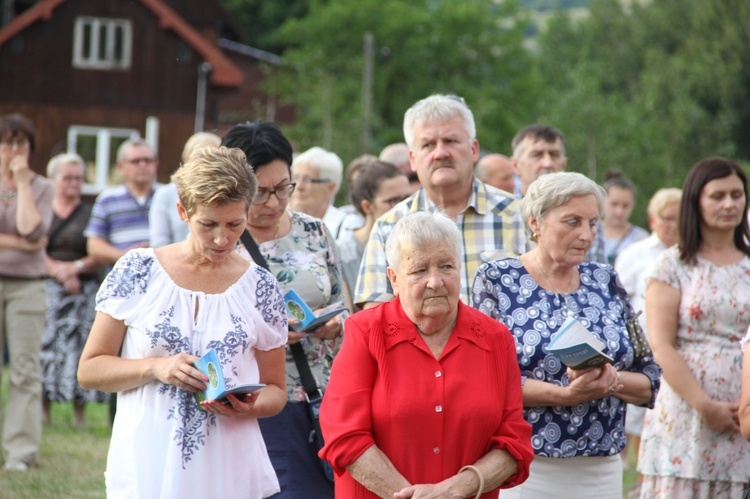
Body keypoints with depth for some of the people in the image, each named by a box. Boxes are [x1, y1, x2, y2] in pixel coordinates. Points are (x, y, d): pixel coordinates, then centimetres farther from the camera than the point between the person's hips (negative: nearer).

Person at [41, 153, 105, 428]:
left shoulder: (90, 214, 9)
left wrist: (76, 267, -13)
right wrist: (57, 270, -12)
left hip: (83, 290, 0)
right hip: (47, 289, 0)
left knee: (79, 346, -6)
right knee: (45, 346, -7)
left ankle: (80, 413, -4)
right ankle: (43, 408, -2)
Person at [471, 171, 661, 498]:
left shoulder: (605, 282, 10)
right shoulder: (496, 280, -2)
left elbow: (649, 380, 9)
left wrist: (612, 381, -12)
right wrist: (565, 394, -20)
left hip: (602, 469, 4)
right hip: (524, 468, -4)